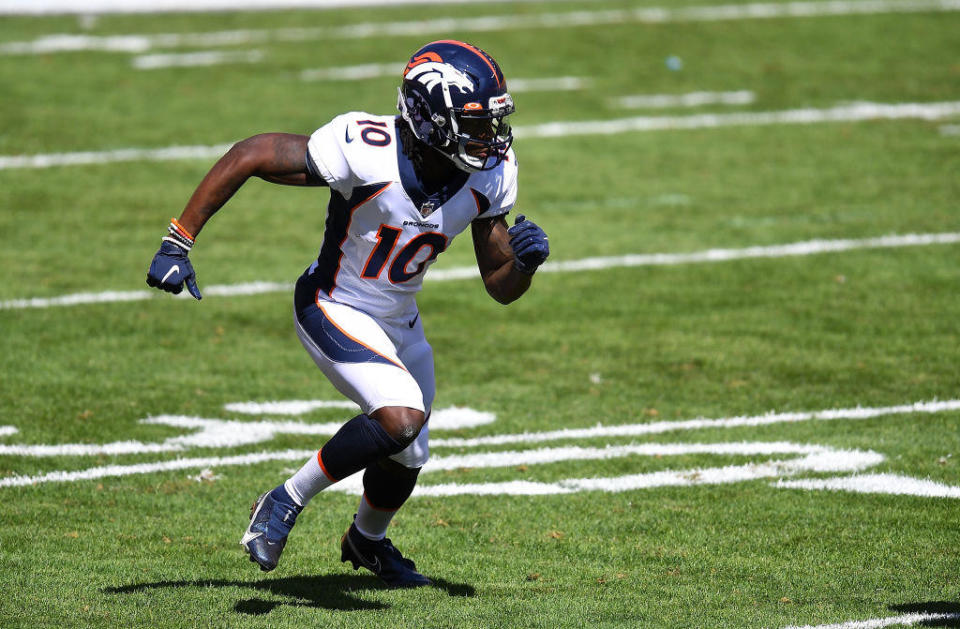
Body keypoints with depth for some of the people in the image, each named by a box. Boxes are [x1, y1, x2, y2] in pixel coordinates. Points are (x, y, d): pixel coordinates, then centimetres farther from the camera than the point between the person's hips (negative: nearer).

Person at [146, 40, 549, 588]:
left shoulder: (489, 177, -14)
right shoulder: (367, 153, -33)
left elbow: (500, 287, -4)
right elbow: (250, 156, -26)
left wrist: (525, 261, -28)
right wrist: (179, 241, -26)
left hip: (399, 319, 7)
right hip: (335, 312, -7)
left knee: (406, 457, 21)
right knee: (402, 417, -29)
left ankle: (368, 541, 54)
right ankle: (286, 503, -9)